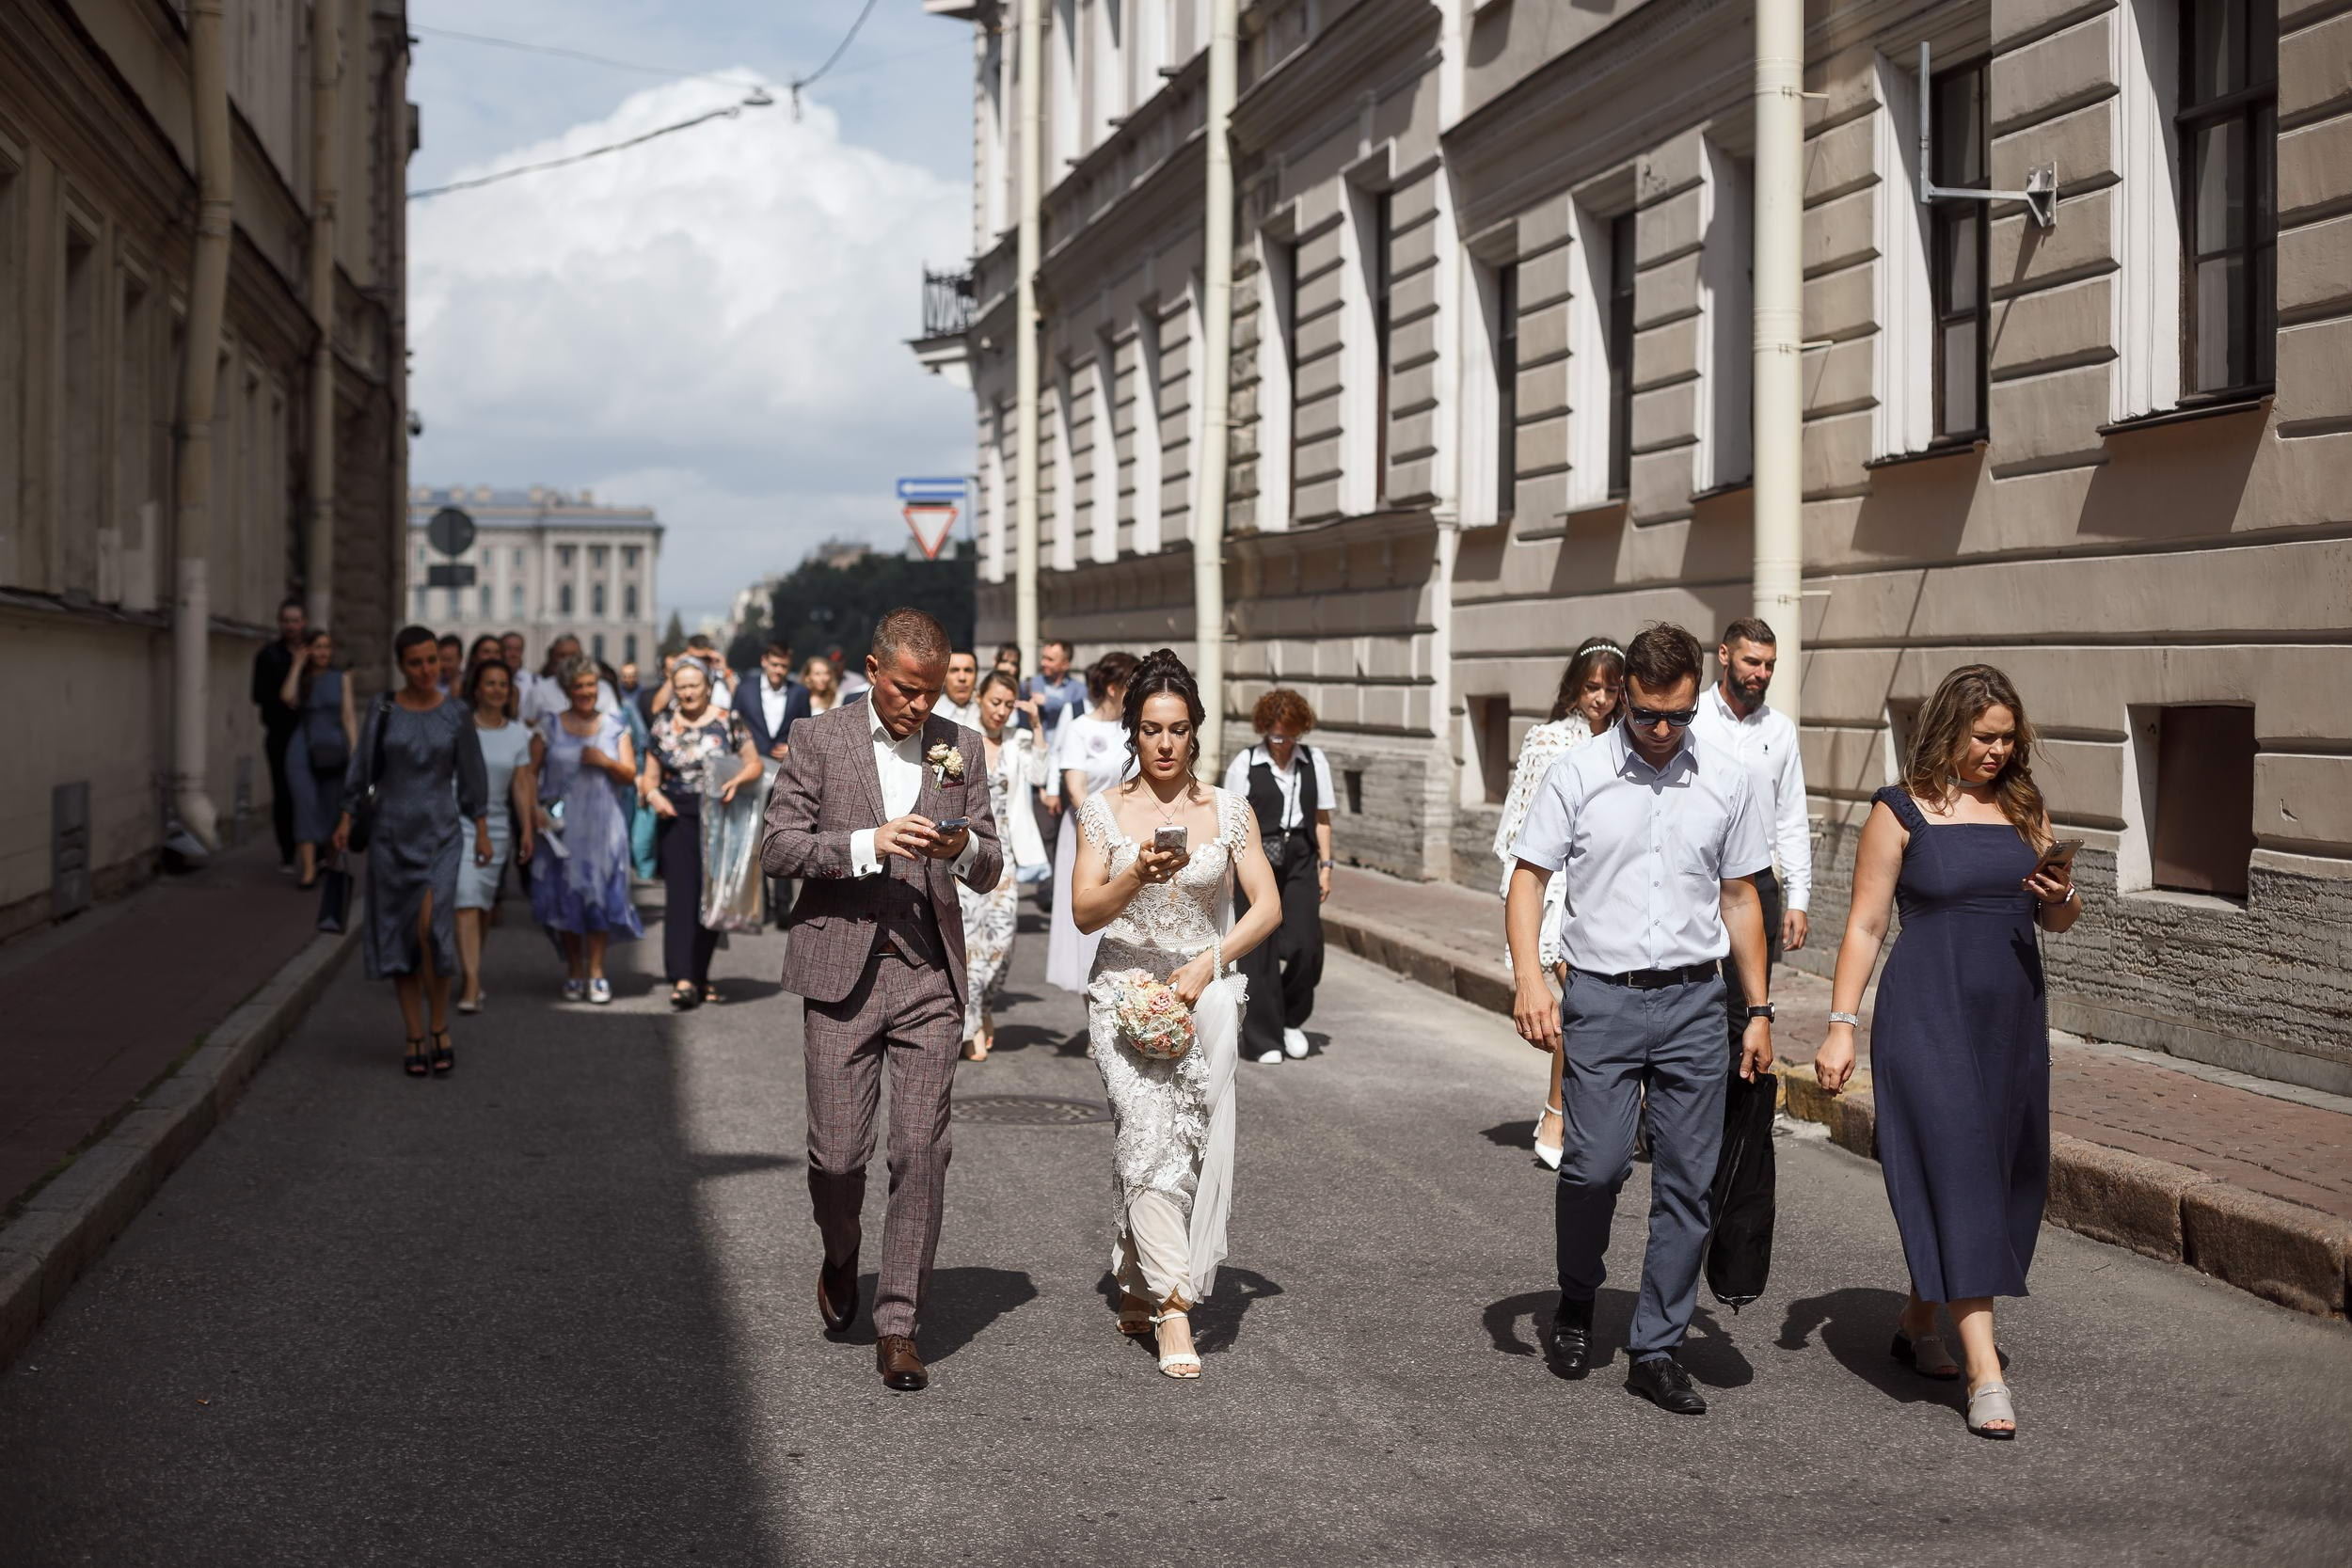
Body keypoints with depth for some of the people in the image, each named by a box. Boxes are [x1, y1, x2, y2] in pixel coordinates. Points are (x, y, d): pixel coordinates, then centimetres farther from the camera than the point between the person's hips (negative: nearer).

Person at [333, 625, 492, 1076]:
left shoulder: (455, 714, 0)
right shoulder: (382, 710, 1)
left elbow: (470, 774, 5)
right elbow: (362, 767, 5)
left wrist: (482, 832, 3)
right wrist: (346, 820, -1)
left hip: (440, 832, -1)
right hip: (390, 832, 1)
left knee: (429, 928, -18)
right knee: (399, 937, 3)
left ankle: (440, 1027, -1)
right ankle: (415, 1038, 12)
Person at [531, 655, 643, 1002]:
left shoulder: (614, 728, 10)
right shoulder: (550, 727, 6)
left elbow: (630, 776, 7)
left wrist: (606, 762, -11)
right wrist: (533, 809, -12)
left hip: (603, 826, 0)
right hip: (562, 826, 0)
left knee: (600, 895, -5)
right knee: (565, 895, 0)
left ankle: (596, 973, -1)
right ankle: (574, 973, 10)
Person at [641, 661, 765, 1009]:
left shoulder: (728, 721, 3)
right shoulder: (664, 725, 8)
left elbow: (754, 764, 3)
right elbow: (650, 775, 11)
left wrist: (737, 782, -17)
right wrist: (652, 794, -10)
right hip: (677, 816, 0)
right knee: (681, 893, -12)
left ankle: (700, 974, 18)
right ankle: (682, 978, -20)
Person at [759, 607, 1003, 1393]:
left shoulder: (960, 748, 9)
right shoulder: (819, 738, 1)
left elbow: (991, 868, 11)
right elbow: (776, 846, -5)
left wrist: (964, 848, -12)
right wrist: (868, 843, -19)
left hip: (930, 973, 2)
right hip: (841, 969, -1)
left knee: (921, 1151, -4)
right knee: (837, 1152, 1)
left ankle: (898, 1323, 5)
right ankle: (841, 1256, 33)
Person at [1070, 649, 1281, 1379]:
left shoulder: (1228, 810, 6)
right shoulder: (1102, 808, 3)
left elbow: (1267, 907, 3)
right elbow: (1084, 911, -2)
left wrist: (1207, 964, -10)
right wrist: (1138, 874, -20)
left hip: (1202, 991, 2)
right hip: (1124, 989, -1)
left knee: (1185, 1142, -5)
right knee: (1150, 1133, -17)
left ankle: (1138, 1288, 14)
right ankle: (1172, 1306, -16)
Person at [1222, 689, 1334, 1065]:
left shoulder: (1315, 762, 8)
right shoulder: (1245, 765, 0)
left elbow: (1322, 818, 13)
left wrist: (1325, 865, 7)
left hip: (1300, 862, 2)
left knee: (1305, 945, -8)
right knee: (1260, 949, -2)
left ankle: (1292, 1020, 18)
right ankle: (1263, 1038, 7)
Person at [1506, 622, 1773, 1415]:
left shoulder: (1725, 781, 6)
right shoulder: (1576, 775, -1)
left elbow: (1740, 899, 13)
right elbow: (1528, 877, 0)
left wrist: (1759, 1010, 12)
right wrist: (1529, 977, -15)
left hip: (1694, 1000, 2)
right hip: (1603, 997, -2)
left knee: (1688, 1180, 2)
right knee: (1595, 1164, -10)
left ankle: (1656, 1350, 12)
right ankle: (1577, 1305, 19)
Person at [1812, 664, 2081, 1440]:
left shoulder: (2025, 809, 10)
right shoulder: (1902, 812, -3)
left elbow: (2057, 922, 16)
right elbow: (1865, 923, -3)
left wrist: (2062, 896, -8)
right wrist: (1841, 1024, -10)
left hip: (2011, 1019, 5)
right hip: (1928, 1018, -5)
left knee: (2004, 1179, 9)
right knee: (1958, 1176, -10)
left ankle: (1918, 1322, 28)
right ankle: (1985, 1371, -11)